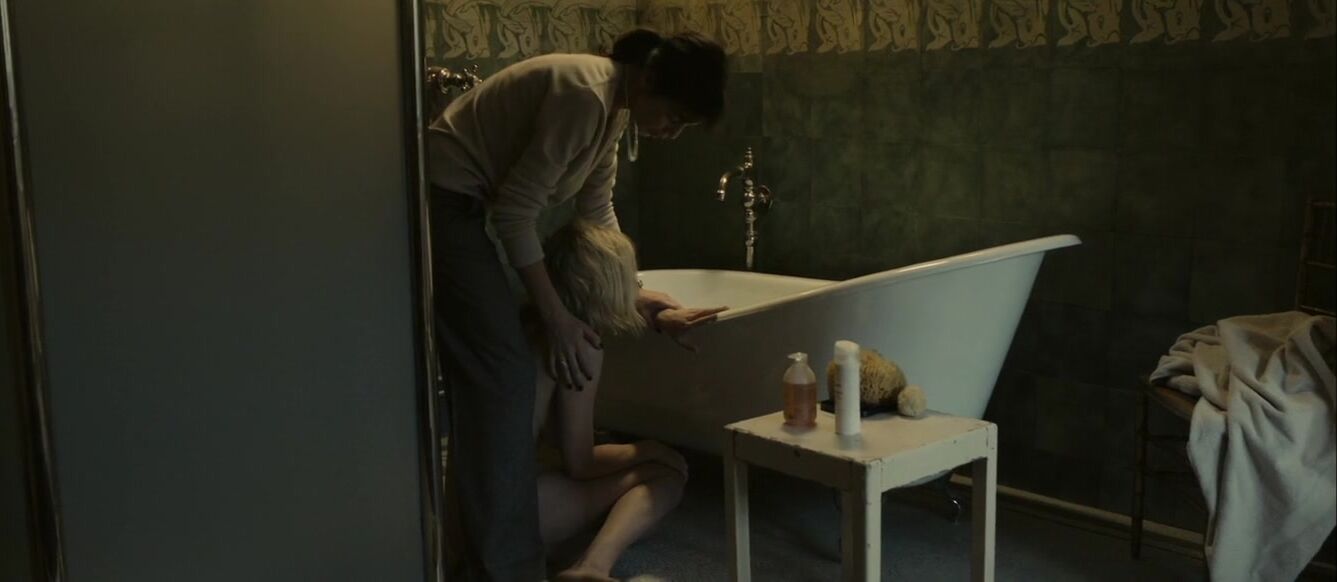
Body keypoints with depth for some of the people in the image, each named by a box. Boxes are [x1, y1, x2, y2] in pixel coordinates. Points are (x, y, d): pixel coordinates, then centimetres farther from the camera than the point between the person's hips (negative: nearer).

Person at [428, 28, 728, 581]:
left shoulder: (612, 105, 7)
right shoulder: (585, 95, -23)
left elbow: (597, 212, 17)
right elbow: (515, 207, -22)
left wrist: (635, 294, 13)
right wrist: (555, 317, -17)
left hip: (456, 207, 10)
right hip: (440, 203, -10)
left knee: (480, 375, 13)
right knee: (503, 374, -12)